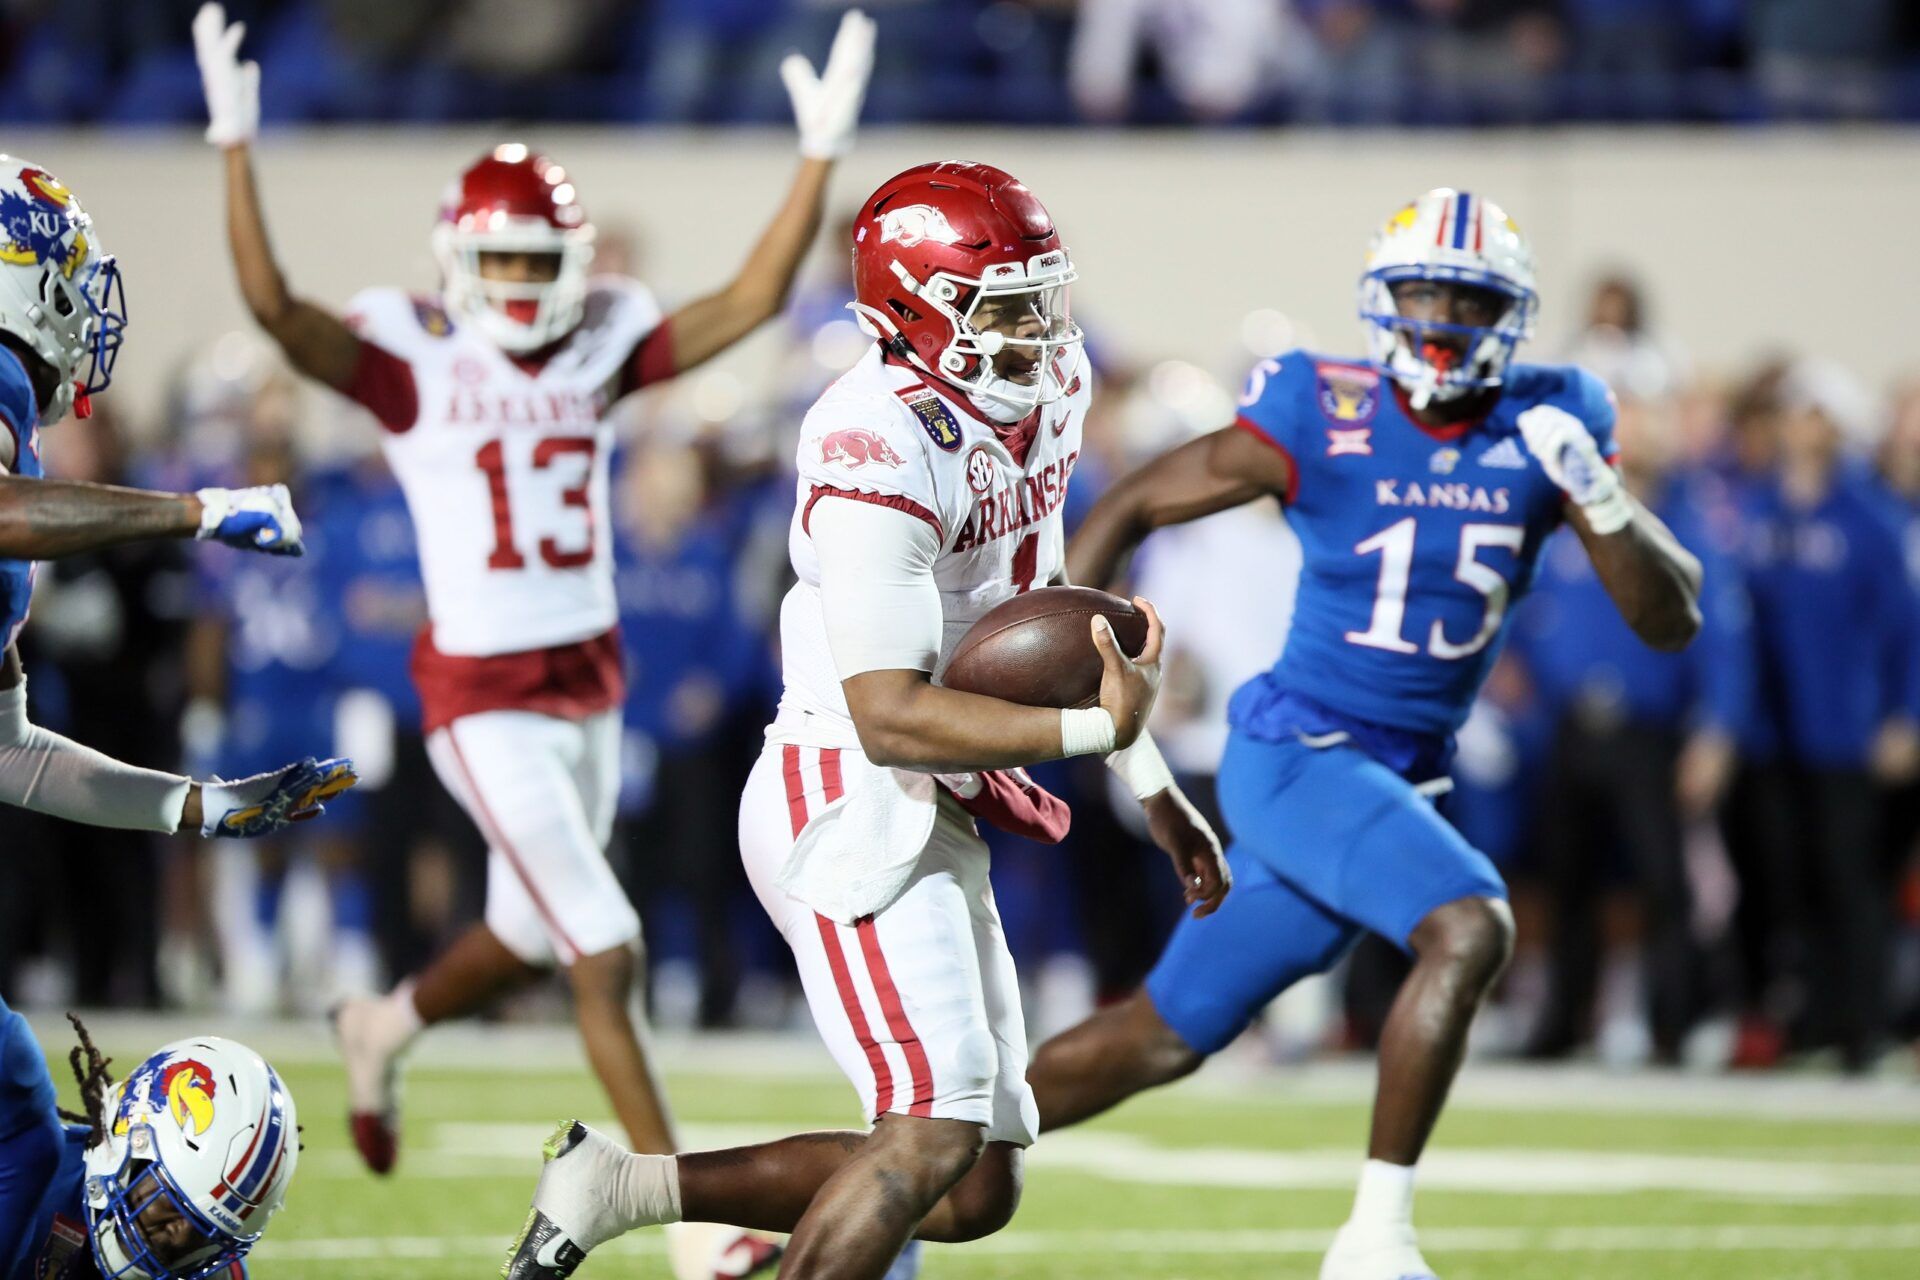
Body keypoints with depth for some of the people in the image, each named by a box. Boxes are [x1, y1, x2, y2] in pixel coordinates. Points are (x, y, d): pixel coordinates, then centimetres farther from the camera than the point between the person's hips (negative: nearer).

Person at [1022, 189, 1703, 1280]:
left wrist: (1597, 496, -19)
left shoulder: (1549, 429, -1)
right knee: (1470, 930, -29)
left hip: (1404, 781, 5)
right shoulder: (1320, 419, -12)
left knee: (1164, 1041, 12)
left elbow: (1674, 622, -3)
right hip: (1297, 755, -5)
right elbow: (1129, 509, -1)